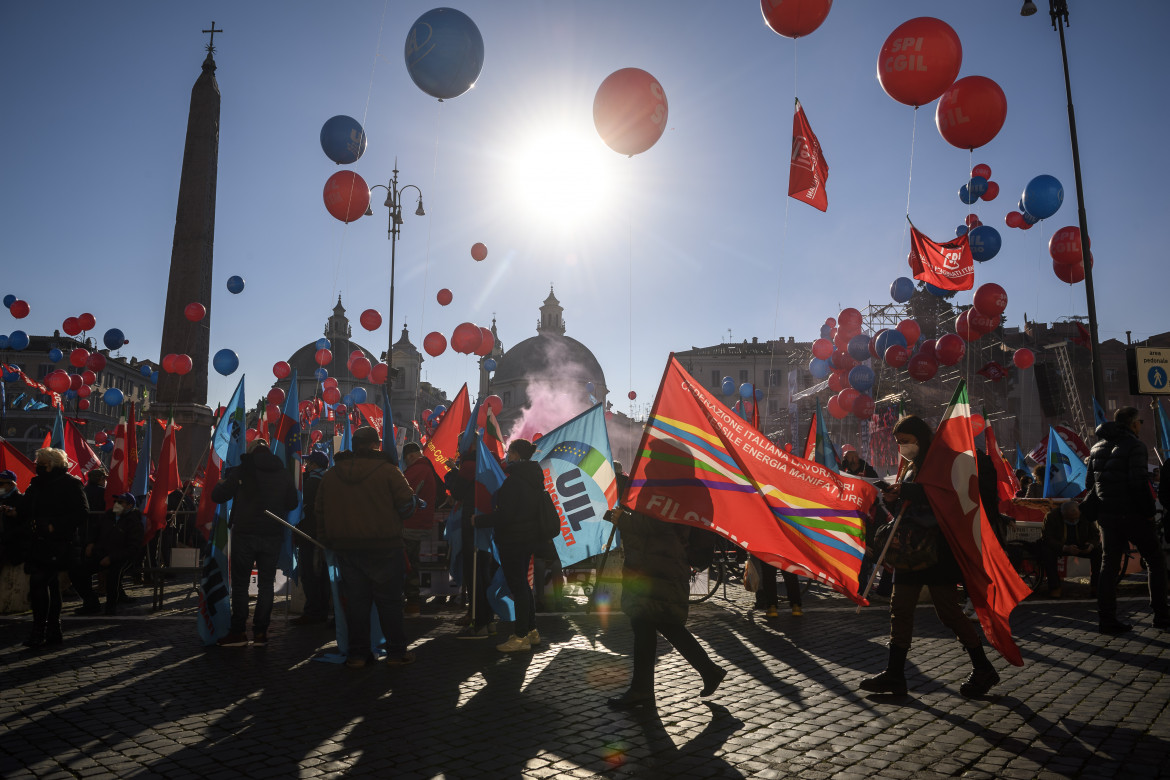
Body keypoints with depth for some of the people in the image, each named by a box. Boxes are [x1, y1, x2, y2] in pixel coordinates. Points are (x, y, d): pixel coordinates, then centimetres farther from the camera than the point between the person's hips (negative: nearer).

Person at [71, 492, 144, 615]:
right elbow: (96, 529, 30)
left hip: (121, 557, -7)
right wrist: (90, 543, 10)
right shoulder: (109, 515, 10)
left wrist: (111, 558, -20)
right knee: (76, 571, -8)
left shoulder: (134, 522, -9)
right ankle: (91, 604, 9)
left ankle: (111, 606, -13)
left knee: (114, 571, -38)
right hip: (100, 553, 7)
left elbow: (134, 548, -13)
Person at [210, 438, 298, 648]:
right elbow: (292, 504, 10)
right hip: (273, 535, 2)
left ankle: (238, 632, 7)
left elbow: (218, 496, -3)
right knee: (266, 583, 9)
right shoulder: (283, 473, 3)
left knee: (240, 583, 6)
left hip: (244, 534, -2)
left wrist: (222, 481, 17)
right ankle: (260, 632, 9)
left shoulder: (241, 471, -6)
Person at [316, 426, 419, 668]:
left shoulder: (331, 475, 8)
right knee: (389, 600, 5)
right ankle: (396, 652, 11)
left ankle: (357, 654, 16)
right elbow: (407, 502, -9)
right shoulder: (387, 470, -9)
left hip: (346, 548, 4)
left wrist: (328, 542, 18)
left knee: (356, 600, 11)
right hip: (383, 547, -4)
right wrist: (393, 520, 12)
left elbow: (321, 511, 12)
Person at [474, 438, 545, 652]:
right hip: (530, 538, 10)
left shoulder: (514, 480, -20)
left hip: (514, 541, -10)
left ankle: (521, 637, 5)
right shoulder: (534, 477, 9)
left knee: (517, 587, -2)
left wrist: (478, 520, -10)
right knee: (523, 585, 19)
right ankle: (531, 630, 26)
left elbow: (504, 515, -23)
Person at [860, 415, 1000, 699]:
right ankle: (894, 674, 9)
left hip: (937, 548, -9)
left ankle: (983, 669, 14)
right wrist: (894, 497, 0)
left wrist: (905, 490, -25)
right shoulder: (912, 467, 17)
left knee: (947, 609, -4)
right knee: (900, 608, 5)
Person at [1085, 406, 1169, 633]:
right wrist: (1149, 511, -12)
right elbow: (1138, 483, -19)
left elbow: (1089, 482, 13)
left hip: (1107, 516, 6)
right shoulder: (1135, 446, -10)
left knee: (1109, 565, 8)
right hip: (1133, 515, -6)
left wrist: (1102, 506, 17)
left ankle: (1106, 619, 8)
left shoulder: (1097, 447, 13)